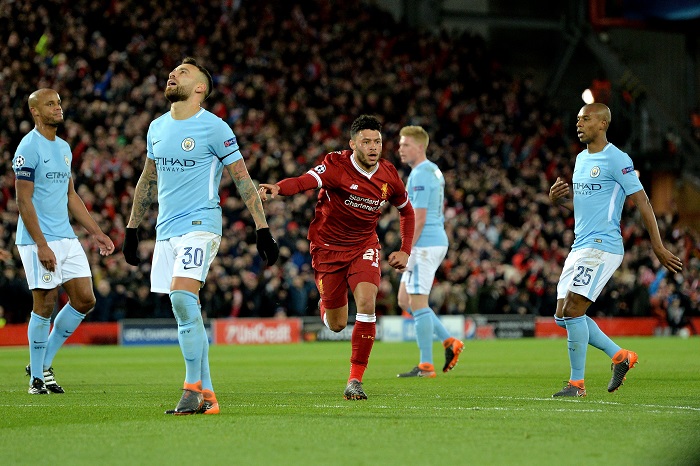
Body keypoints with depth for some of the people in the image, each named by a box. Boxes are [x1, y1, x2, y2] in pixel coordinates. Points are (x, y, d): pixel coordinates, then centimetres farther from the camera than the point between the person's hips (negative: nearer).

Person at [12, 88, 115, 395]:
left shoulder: (64, 148, 15)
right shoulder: (29, 148, -10)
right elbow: (24, 200, -14)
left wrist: (96, 232, 17)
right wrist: (41, 245, -20)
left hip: (67, 238, 8)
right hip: (39, 241, -8)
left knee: (85, 300, 4)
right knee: (44, 304, -5)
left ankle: (45, 362, 16)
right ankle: (37, 378, 7)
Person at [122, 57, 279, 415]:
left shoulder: (214, 128, -6)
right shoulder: (157, 127, 13)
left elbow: (243, 180, -4)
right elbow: (148, 180, 24)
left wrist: (262, 230, -8)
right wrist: (132, 229, 23)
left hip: (199, 226, -7)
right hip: (166, 231, 7)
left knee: (182, 298, -22)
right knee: (186, 314, 5)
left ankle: (193, 388, -16)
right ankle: (206, 396, 9)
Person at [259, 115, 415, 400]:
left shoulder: (389, 175, -6)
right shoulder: (336, 165, -19)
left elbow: (407, 211, 13)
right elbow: (304, 181, -38)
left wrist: (405, 252, 4)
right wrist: (276, 189, -59)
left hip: (364, 246, 2)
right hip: (328, 247, -2)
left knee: (366, 303, -24)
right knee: (336, 325, 5)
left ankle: (355, 379, -15)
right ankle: (326, 305, 47)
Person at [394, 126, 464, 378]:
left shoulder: (420, 174, -15)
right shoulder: (434, 171, 16)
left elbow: (419, 218, -20)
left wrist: (407, 250, -19)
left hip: (424, 244, -10)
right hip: (437, 240, 10)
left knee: (417, 303, -6)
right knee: (405, 300, 14)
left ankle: (426, 366, -4)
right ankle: (449, 342, 11)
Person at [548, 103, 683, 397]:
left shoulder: (617, 160, -11)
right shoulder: (581, 158, 16)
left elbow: (642, 202, -11)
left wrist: (658, 247, -13)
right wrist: (557, 199, 5)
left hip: (602, 246, -9)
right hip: (580, 246, 9)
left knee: (572, 310, -15)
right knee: (562, 315, 6)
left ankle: (577, 383, -4)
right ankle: (620, 356, 18)